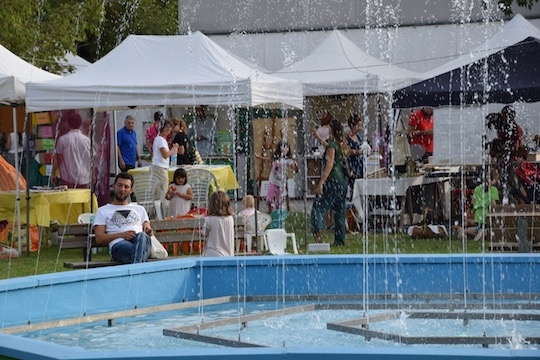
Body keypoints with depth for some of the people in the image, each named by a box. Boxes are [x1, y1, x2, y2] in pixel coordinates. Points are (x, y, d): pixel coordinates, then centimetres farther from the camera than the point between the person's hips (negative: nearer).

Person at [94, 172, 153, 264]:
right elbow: (99, 239, 11)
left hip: (142, 241, 3)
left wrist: (148, 231, 1)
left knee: (142, 236, -42)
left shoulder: (139, 209, 35)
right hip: (118, 244, -3)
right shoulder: (103, 211, 24)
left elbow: (148, 232, 28)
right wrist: (121, 235, -5)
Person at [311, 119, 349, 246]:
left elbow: (329, 165, -19)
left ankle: (317, 232, -30)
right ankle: (340, 239, 12)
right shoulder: (342, 145, 13)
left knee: (318, 207, -10)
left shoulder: (332, 145, -11)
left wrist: (321, 183, -21)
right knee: (340, 212, 11)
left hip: (332, 181, -9)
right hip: (343, 182, 9)